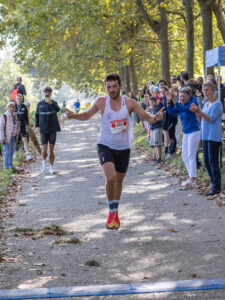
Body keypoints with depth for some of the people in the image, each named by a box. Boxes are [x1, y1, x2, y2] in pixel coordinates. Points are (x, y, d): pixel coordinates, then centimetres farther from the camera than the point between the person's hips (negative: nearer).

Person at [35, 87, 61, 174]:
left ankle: (51, 167, 14)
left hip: (53, 130, -1)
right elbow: (37, 115, 15)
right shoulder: (40, 104, 5)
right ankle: (44, 161, 25)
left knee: (52, 150, 2)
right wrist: (37, 126, 4)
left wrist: (51, 103, -43)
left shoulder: (54, 103, -2)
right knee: (44, 150, -6)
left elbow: (58, 109, -25)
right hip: (43, 130, 1)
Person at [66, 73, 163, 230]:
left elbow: (146, 116, -3)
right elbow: (88, 115, 7)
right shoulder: (101, 102, -8)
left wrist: (155, 118, -25)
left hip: (124, 148, 2)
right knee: (110, 178, -23)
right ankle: (111, 212, -2)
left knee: (119, 181, 15)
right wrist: (75, 116, -13)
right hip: (105, 146, -2)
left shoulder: (129, 103, -10)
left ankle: (115, 212, 38)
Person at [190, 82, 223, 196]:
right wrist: (196, 112, 0)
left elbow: (211, 119, -17)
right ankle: (214, 183, 22)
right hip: (205, 136, 8)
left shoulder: (217, 104, -10)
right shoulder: (206, 104, 15)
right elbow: (201, 120, 17)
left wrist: (199, 111, -25)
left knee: (213, 162, -8)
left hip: (214, 137, -8)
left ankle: (216, 188, -3)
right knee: (207, 162, 11)